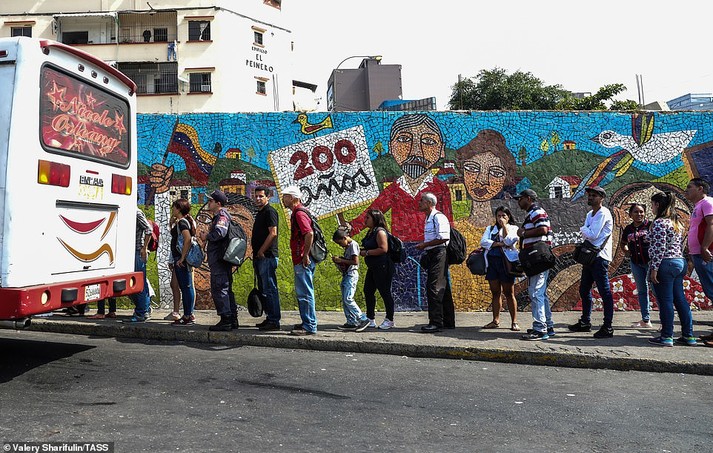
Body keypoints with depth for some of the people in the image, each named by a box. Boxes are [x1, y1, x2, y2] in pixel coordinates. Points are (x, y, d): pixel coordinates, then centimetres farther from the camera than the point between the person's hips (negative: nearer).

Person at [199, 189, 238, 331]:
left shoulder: (222, 215, -12)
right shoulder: (219, 216, 22)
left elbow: (219, 233, -28)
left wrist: (207, 236, -13)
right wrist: (207, 235, 7)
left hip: (219, 259, -11)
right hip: (222, 259, 11)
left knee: (219, 288, -8)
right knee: (226, 288, 13)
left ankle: (226, 320, -6)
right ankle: (232, 319, 19)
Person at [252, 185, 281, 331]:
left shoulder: (270, 211, -9)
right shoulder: (260, 213, 21)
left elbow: (273, 233, -19)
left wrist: (261, 251, -15)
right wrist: (256, 255, 17)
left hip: (267, 257, -10)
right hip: (260, 258, 10)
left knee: (270, 289, -9)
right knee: (263, 289, 13)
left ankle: (274, 321, -6)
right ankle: (269, 318, 20)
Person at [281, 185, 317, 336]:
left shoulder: (299, 213, -14)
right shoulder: (297, 212, 19)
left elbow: (309, 234, -26)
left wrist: (305, 255, -22)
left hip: (303, 261, -11)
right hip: (300, 261, 11)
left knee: (305, 293, -6)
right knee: (302, 292, 16)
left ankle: (309, 326, -1)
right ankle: (307, 323, 25)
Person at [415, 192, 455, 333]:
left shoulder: (438, 217, -11)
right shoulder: (428, 219, 19)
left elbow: (444, 237, -22)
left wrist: (424, 245, -17)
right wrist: (424, 247, 12)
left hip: (439, 254, -10)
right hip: (431, 255, 10)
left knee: (434, 287, -12)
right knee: (443, 289, 13)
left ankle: (436, 322, -10)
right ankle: (448, 322, 20)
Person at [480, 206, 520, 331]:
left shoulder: (513, 228, 8)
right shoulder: (490, 229, 17)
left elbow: (509, 241, -11)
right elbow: (483, 242, 0)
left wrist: (504, 226, -7)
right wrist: (499, 244, -9)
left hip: (506, 261, -4)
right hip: (491, 261, 4)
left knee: (508, 293, -2)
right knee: (495, 292, 7)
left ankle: (514, 322, 3)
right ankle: (495, 320, 12)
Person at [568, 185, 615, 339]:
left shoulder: (603, 213, -10)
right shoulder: (590, 214, 18)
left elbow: (593, 234, -18)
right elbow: (585, 234, 10)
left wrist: (583, 229, 0)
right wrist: (586, 231, -11)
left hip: (600, 257, -10)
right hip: (589, 256, 10)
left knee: (604, 292, -7)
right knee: (584, 290, 15)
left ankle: (608, 327, -4)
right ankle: (585, 322, 26)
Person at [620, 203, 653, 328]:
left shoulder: (650, 225, -7)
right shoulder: (628, 229, 10)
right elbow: (622, 243, 27)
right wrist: (626, 251, 10)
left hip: (650, 261, -6)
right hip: (636, 263, 6)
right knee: (642, 291, 12)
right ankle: (645, 320, 21)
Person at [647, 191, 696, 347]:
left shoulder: (659, 222, -12)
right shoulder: (677, 222, 15)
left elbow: (659, 248, -18)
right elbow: (681, 245, 18)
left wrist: (654, 268, -16)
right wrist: (679, 260, 21)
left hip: (666, 264, -9)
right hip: (680, 263, 9)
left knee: (665, 300, -3)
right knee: (680, 299, 12)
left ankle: (667, 337, 2)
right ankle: (688, 335, 15)